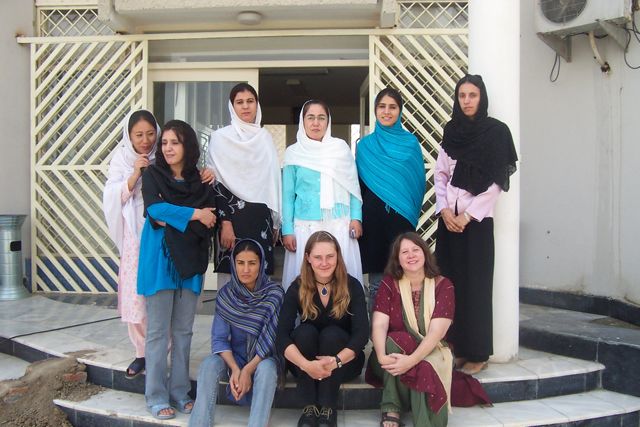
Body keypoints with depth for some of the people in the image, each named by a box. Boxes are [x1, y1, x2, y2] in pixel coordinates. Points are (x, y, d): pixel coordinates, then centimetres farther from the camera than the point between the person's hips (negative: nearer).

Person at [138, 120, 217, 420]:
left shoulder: (201, 181, 9)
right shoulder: (152, 175, 5)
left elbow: (208, 223, -3)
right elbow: (154, 208, -13)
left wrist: (171, 218, -12)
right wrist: (193, 215, -10)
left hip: (190, 261, 2)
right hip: (159, 260, -2)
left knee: (183, 330, 8)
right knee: (158, 331, 1)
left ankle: (180, 392, 18)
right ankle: (156, 397, 10)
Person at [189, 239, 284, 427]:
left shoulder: (274, 293, -12)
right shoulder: (226, 294, -6)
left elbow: (271, 339, -15)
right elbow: (219, 339, -8)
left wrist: (248, 370, -25)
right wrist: (235, 369, -24)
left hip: (264, 357, -2)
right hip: (233, 356, 2)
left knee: (266, 369, -35)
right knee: (209, 365, -28)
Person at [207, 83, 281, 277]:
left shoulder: (265, 137, 13)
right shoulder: (221, 137, 0)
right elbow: (217, 183, -5)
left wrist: (276, 222, 12)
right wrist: (225, 223, -14)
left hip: (262, 217, 4)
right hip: (234, 216, -4)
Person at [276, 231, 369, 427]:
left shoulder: (352, 286, -12)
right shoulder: (297, 288, -11)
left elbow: (362, 333, -22)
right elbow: (281, 336, -21)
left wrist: (336, 361, -39)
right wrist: (306, 365, -38)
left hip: (344, 361, -1)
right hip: (306, 364, 1)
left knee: (331, 333, -29)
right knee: (305, 331, -27)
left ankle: (328, 409, -22)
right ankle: (310, 407, -22)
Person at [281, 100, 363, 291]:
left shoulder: (341, 148, 7)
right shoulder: (293, 152, 5)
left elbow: (353, 186, 9)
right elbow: (288, 194, 4)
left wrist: (356, 217, -2)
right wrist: (287, 230, -2)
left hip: (339, 224, 1)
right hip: (306, 225, 0)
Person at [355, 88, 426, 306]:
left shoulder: (411, 143, 5)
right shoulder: (365, 145, 8)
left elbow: (419, 181, 8)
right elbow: (359, 184, 9)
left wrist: (411, 210, -2)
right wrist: (357, 218, 2)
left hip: (402, 216, -1)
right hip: (373, 216, 1)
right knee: (375, 267, 5)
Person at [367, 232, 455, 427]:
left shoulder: (443, 285, -7)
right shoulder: (389, 284, -2)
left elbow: (436, 332, -18)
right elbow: (379, 325, -14)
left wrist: (411, 360, -32)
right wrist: (382, 356, -34)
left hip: (431, 353, -1)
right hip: (395, 351, 2)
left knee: (424, 369, -35)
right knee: (394, 339, -32)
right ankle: (391, 408, -23)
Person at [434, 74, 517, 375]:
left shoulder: (496, 131, -2)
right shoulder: (451, 130, 11)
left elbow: (496, 182, -8)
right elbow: (440, 174, 10)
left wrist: (467, 216, -12)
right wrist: (444, 209, -5)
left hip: (477, 219, -4)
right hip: (449, 218, 4)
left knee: (475, 285, -3)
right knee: (450, 282, 4)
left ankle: (477, 353, 6)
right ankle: (455, 347, 15)